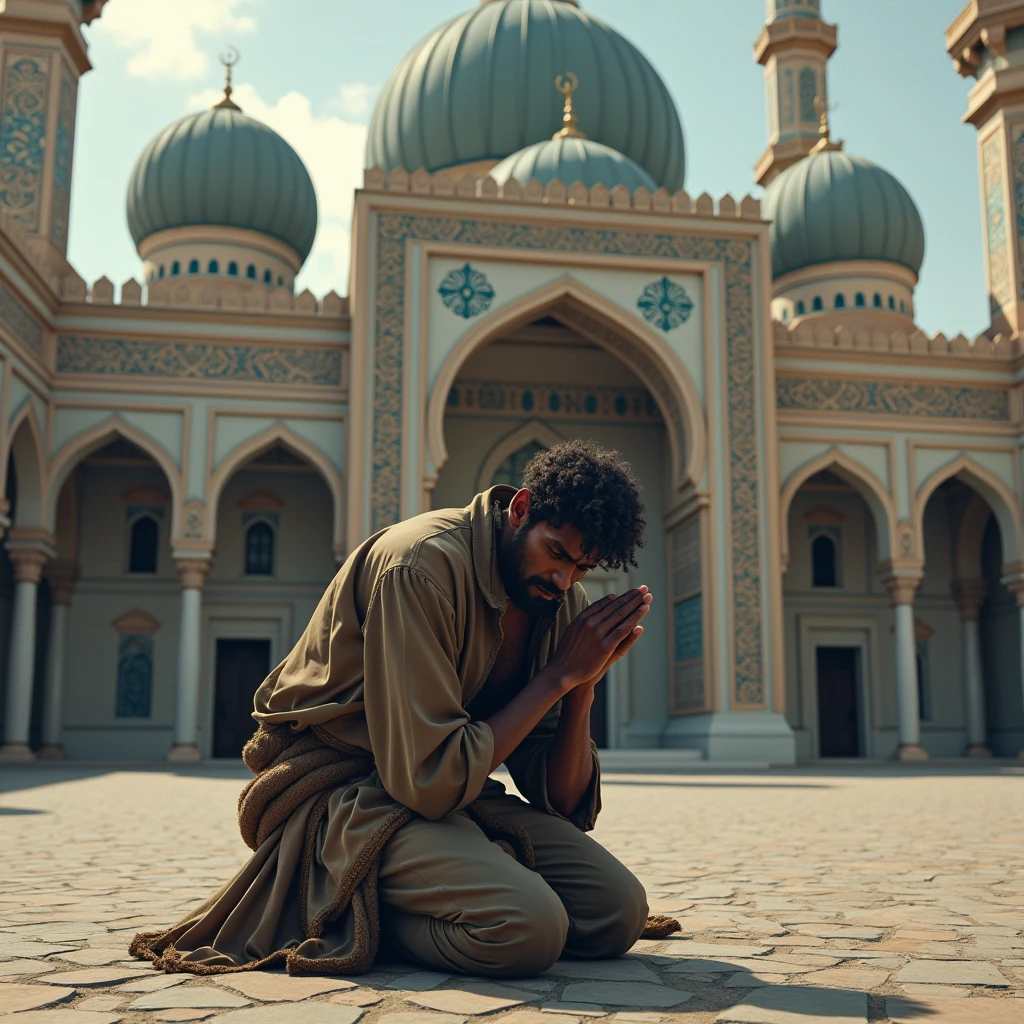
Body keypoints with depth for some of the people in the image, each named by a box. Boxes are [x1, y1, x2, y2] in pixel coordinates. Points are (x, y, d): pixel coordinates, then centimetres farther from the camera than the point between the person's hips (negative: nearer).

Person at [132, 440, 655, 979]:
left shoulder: (564, 604, 1)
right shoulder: (424, 563, -22)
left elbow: (560, 801, 2)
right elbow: (429, 777, -25)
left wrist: (582, 686, -15)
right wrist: (558, 676, -19)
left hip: (453, 791, 8)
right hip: (340, 788, -8)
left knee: (618, 911, -8)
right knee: (529, 929, -29)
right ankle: (355, 911, -2)